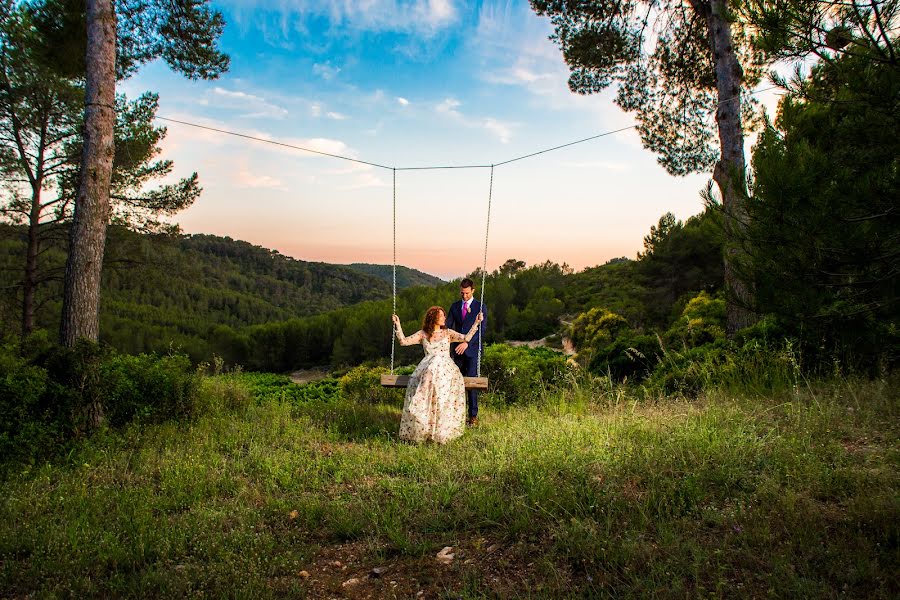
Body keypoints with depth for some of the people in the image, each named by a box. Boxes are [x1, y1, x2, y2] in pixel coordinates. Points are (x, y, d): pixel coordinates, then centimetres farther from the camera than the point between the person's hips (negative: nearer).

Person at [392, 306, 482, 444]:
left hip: (445, 367, 0)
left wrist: (476, 323, -2)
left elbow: (466, 338, 2)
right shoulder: (422, 334, 18)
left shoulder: (448, 333, 17)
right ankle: (421, 429, -28)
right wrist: (397, 325, 1)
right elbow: (403, 341, 8)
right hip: (428, 367, 0)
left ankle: (442, 431, -28)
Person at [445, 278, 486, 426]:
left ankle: (473, 415, -2)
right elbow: (448, 326, 6)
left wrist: (467, 343, -21)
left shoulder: (480, 307, -1)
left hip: (473, 349, -4)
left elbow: (481, 330, -9)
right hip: (458, 350, 4)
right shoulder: (454, 306, 11)